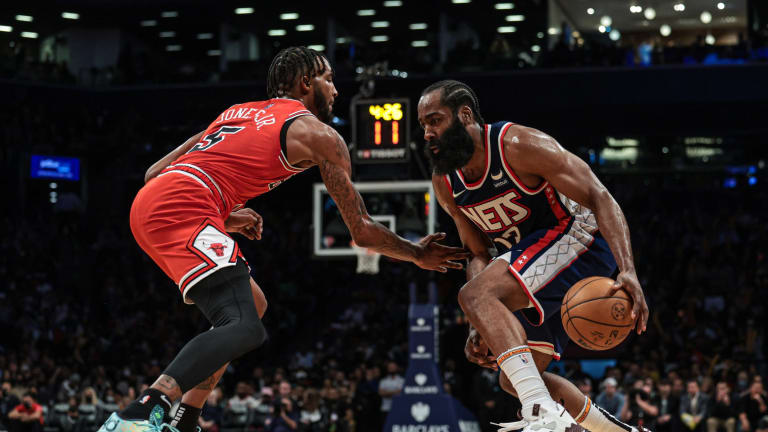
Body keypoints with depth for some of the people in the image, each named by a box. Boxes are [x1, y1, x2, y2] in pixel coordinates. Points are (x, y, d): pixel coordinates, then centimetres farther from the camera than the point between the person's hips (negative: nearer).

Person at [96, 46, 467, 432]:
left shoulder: (239, 112, 30)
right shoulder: (319, 135, 8)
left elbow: (155, 172, 28)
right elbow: (363, 232, 12)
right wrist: (418, 254, 28)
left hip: (147, 202, 9)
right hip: (182, 210, -9)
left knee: (252, 303, 22)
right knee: (245, 328, -20)